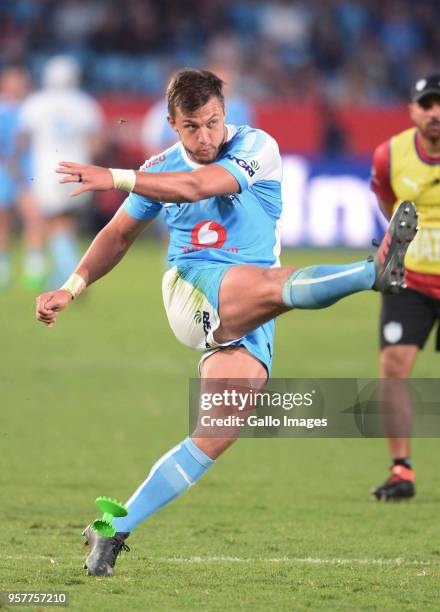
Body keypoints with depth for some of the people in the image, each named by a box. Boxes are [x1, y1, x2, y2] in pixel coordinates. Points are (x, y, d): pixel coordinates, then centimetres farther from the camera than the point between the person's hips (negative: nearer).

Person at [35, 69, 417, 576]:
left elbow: (196, 186, -20)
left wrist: (115, 179, -26)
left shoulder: (256, 147, -3)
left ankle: (112, 532, -6)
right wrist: (73, 287, 10)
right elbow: (120, 235, 23)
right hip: (190, 291, 0)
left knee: (218, 434, -12)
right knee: (276, 283, -34)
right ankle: (377, 271, -58)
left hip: (249, 323, 0)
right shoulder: (161, 168, 11)